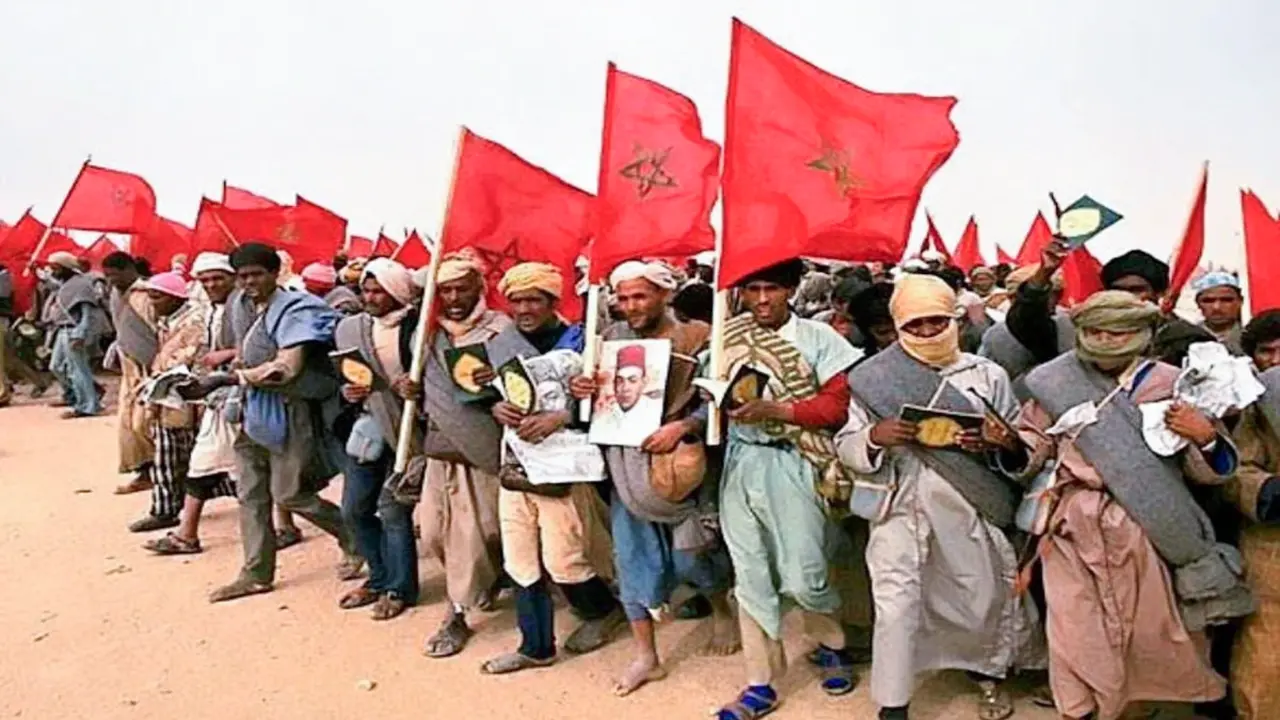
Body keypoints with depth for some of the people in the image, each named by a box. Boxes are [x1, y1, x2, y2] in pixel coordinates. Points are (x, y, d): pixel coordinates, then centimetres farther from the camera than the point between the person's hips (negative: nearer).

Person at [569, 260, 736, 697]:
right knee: (632, 555, 7)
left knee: (688, 553, 3)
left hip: (677, 462, -4)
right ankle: (645, 657, 22)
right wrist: (580, 390, -6)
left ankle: (723, 613, 37)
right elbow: (597, 396, 17)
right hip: (625, 462, 4)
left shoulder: (695, 340, -6)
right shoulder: (611, 339, 8)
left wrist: (681, 427, -24)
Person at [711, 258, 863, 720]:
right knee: (750, 575, 8)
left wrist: (774, 410, -16)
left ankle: (833, 645, 32)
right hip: (739, 462, 4)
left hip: (792, 464, -3)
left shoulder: (817, 338, -2)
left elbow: (836, 407, -7)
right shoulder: (727, 338, 9)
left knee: (801, 577, 0)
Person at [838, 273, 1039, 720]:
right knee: (896, 604, -4)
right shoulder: (874, 377, 0)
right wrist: (874, 436, -20)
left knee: (983, 595, 15)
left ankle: (988, 673, 44)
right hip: (900, 507, -1)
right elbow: (846, 447, 1)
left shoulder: (987, 374, 4)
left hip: (968, 506, 2)